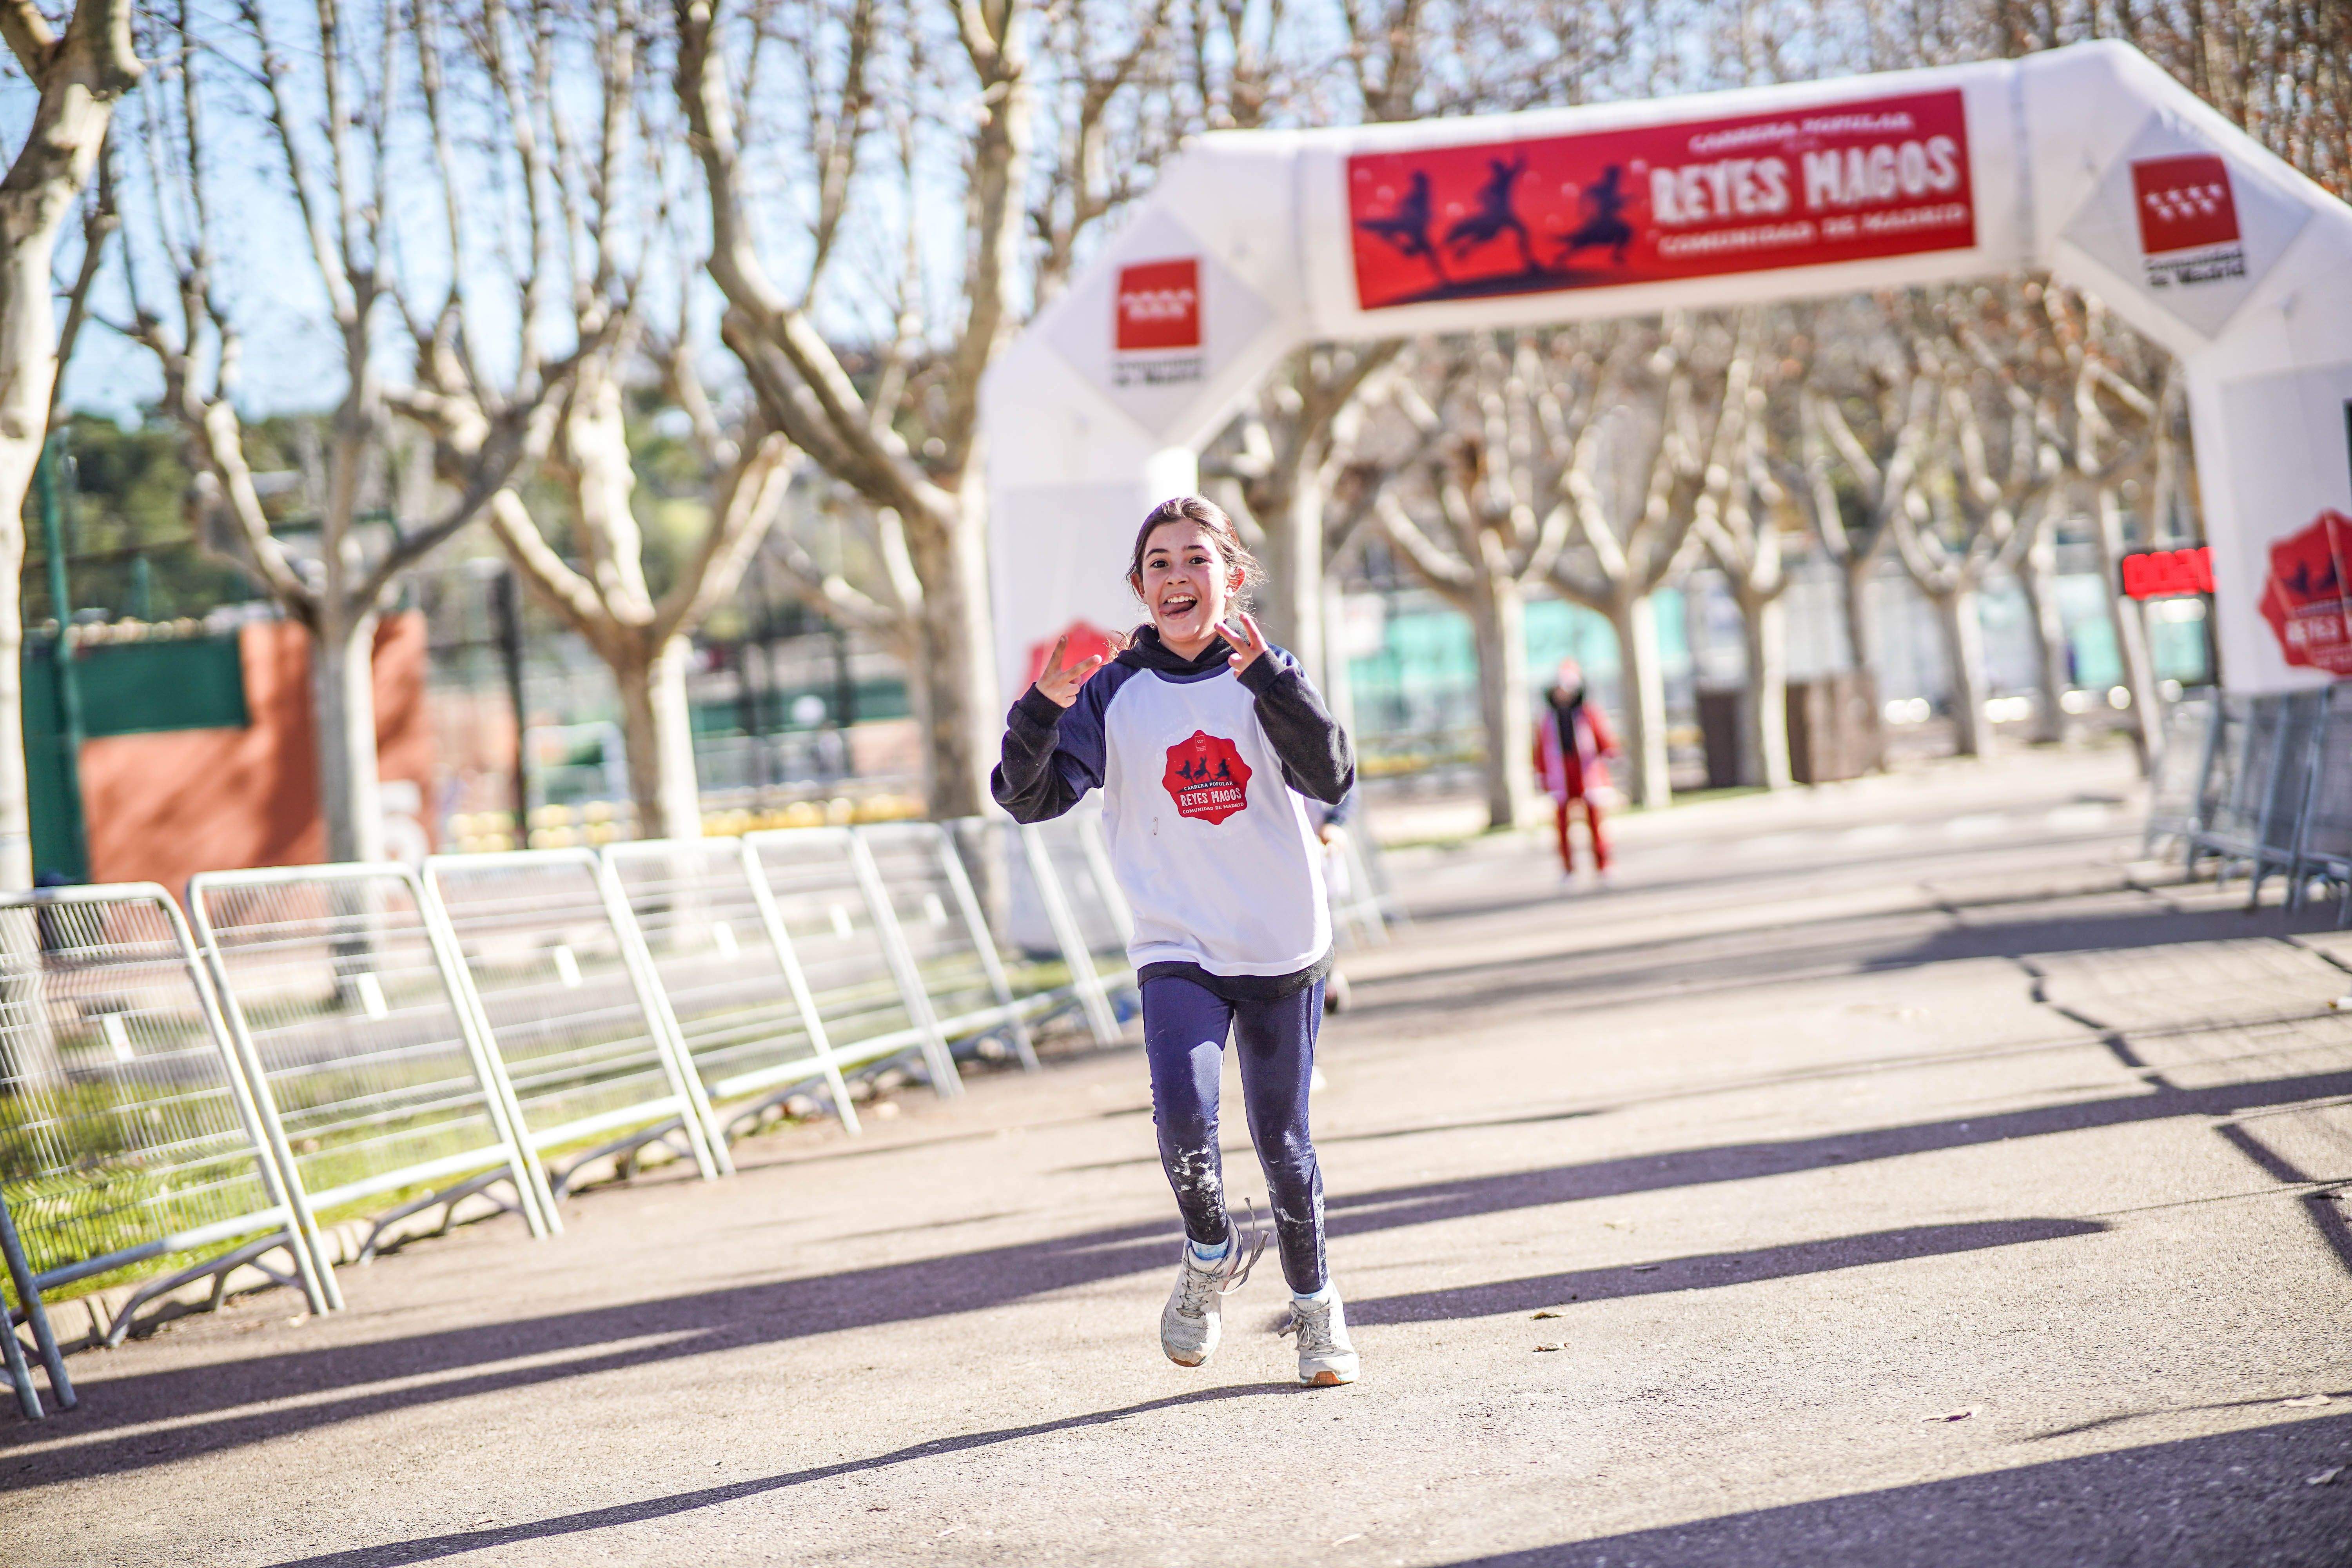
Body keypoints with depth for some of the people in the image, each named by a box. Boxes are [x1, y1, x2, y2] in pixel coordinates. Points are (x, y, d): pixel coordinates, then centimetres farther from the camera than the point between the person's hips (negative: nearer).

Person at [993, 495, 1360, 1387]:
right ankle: (1212, 1255, 8)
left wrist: (1269, 676, -28)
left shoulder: (1265, 678, -1)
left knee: (1282, 1141, 8)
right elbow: (1031, 799, -7)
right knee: (1183, 1116, -21)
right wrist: (1043, 712, -23)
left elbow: (1331, 779, -17)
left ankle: (1315, 1306, 31)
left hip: (1284, 947, 0)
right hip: (1178, 951, 0)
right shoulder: (1114, 693, -1)